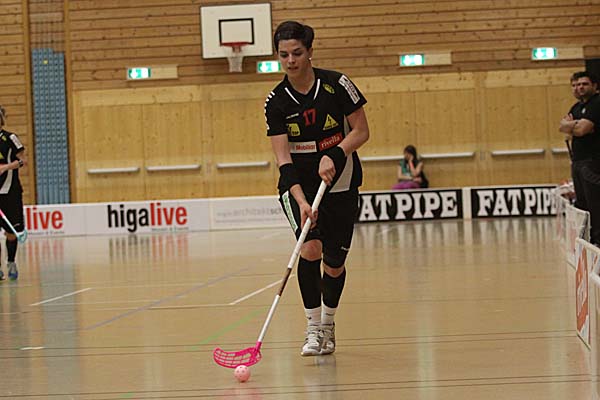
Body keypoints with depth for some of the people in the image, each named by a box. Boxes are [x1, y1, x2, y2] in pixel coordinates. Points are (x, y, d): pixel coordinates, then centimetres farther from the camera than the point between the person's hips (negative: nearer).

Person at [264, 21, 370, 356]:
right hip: (299, 185, 0)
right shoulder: (276, 102, -9)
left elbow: (362, 131, -6)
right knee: (311, 248, -23)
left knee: (334, 263, 4)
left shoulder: (337, 85, -12)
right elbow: (283, 157, -14)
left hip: (340, 184, 0)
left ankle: (328, 323, 31)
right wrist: (301, 200, -27)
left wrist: (333, 156, -24)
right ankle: (314, 327, -9)